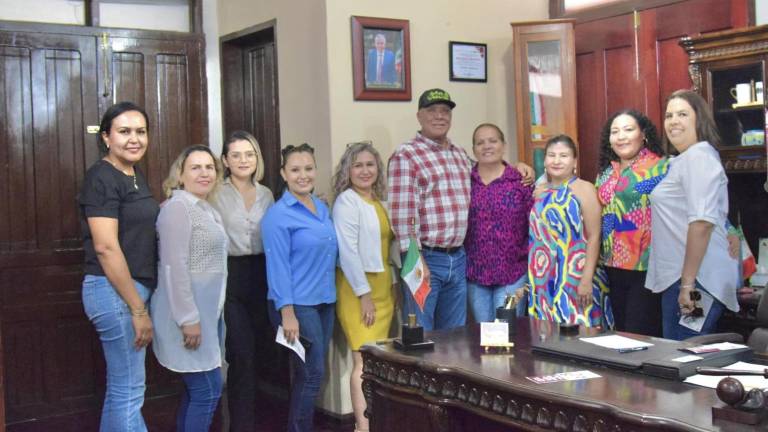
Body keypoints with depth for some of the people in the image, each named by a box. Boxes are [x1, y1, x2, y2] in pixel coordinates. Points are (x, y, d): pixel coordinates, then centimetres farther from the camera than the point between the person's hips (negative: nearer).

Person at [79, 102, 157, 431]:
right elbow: (106, 247, -21)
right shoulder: (101, 178, -14)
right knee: (129, 391, -2)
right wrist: (138, 309, -20)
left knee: (120, 387, 17)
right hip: (115, 291, -9)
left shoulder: (135, 175, 13)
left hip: (134, 288, 9)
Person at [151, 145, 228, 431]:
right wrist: (189, 318, -23)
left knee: (197, 389, 13)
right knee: (208, 389, -8)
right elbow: (175, 267, -20)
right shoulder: (177, 207, -13)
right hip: (189, 313, -9)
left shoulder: (209, 211, 16)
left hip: (209, 311, 9)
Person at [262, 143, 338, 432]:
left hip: (324, 301, 7)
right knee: (312, 374, -4)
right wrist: (287, 312, -19)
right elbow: (277, 266, -15)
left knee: (310, 374, 13)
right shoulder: (278, 215, -11)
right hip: (297, 305, -7)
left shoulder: (323, 208, 10)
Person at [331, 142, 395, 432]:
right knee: (365, 361, -7)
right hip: (358, 288, -7)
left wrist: (392, 285, 13)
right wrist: (364, 294, -18)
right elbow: (347, 251, -17)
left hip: (382, 286, 7)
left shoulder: (377, 200, 13)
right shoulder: (347, 201, -10)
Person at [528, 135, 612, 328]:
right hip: (544, 281, 5)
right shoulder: (539, 192, 13)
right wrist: (531, 278, 13)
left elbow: (594, 237, -10)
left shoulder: (584, 189, -4)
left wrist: (587, 279, -16)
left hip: (576, 280, -5)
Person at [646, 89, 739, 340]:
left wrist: (688, 283, -25)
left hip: (695, 280, -10)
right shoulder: (684, 160, 20)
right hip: (680, 278, 10)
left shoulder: (698, 157, -12)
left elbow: (702, 222, -22)